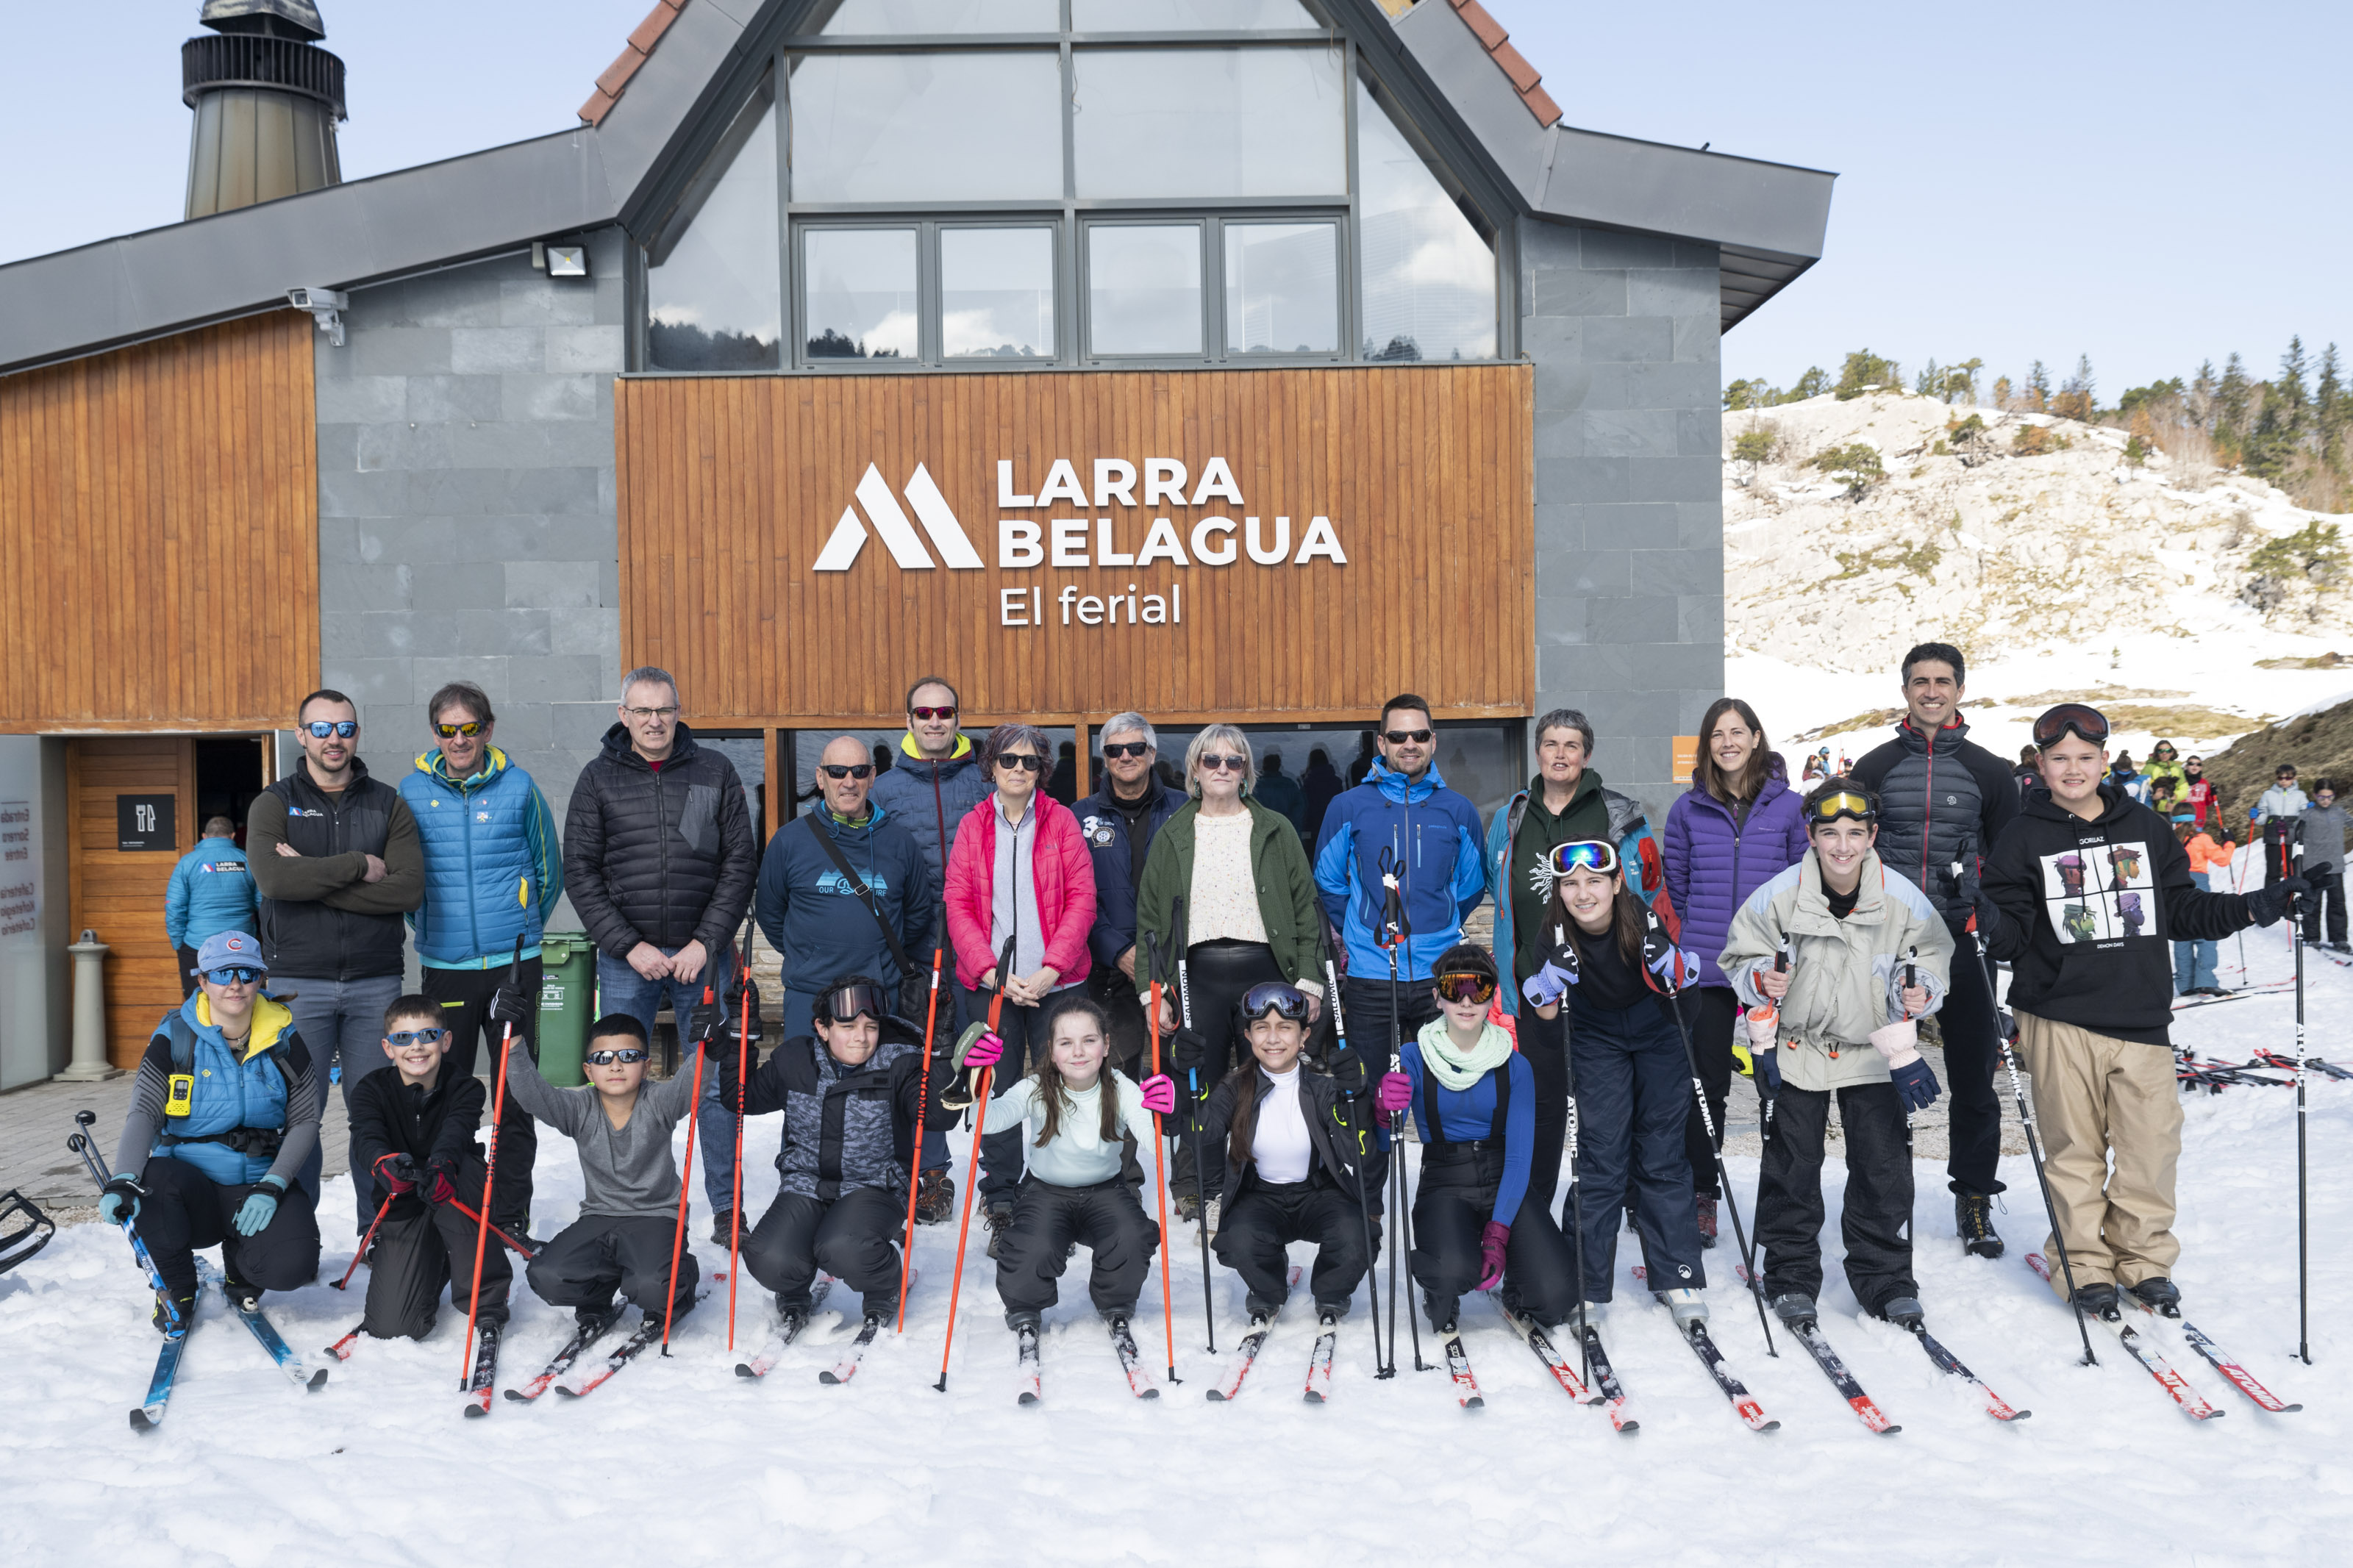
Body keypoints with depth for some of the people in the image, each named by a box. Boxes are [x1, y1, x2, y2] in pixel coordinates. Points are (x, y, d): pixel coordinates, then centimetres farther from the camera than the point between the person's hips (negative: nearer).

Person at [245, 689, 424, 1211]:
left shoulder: (388, 805, 9)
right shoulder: (274, 805, 6)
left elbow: (409, 888, -7)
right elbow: (273, 878, -14)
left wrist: (315, 879, -12)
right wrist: (357, 866, -12)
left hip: (375, 982, 1)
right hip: (299, 981, -1)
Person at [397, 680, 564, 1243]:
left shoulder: (518, 788, -1)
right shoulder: (412, 791, 3)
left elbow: (549, 871, 11)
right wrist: (429, 925, 14)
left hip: (513, 963, -1)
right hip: (444, 965, 1)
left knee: (515, 1094, 4)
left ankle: (510, 1215, 13)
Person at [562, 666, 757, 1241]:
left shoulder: (715, 771, 3)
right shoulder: (599, 778, 3)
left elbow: (740, 862, 1)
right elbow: (581, 874, 1)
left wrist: (706, 942, -8)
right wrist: (630, 946, -9)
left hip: (703, 952, 0)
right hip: (625, 957, 0)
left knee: (714, 1082, 3)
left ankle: (726, 1208, 13)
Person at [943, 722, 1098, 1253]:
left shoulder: (1062, 821, 3)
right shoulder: (972, 826, 6)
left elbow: (1081, 900, -2)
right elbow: (958, 906, 1)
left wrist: (1050, 970, -12)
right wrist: (993, 974, -10)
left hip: (1055, 982, -1)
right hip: (990, 983, 1)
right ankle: (1001, 1208, 13)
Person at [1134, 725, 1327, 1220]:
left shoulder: (1275, 830, 8)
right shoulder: (1172, 836, 10)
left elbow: (1306, 908, 7)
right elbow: (1149, 917, 10)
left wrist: (1309, 980, -1)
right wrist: (1153, 990, 1)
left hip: (1264, 972, 0)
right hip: (1197, 977, 0)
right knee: (1198, 1087, 3)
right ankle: (1194, 1190, 17)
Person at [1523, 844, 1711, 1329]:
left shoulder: (1644, 918, -28)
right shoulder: (1555, 931, -24)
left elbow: (1686, 981, -16)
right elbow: (1544, 1011, -15)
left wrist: (1665, 959, -37)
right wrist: (1554, 976, -35)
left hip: (1658, 1030, 0)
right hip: (1597, 1038, 1)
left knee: (1662, 1155, 1)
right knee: (1600, 1159, -4)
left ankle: (1680, 1280, 11)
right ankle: (1583, 1284, 6)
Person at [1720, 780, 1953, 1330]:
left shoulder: (1904, 900, -10)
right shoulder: (1778, 897, -13)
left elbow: (1933, 960, 3)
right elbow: (1739, 958, -2)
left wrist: (1921, 990, -17)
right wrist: (1762, 980, -23)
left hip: (1875, 1050, 1)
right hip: (1795, 1046, -1)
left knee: (1884, 1169, 2)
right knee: (1792, 1167, 5)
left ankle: (1887, 1281, 18)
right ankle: (1791, 1278, 20)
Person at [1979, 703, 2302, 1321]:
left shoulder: (2144, 828, 11)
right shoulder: (2025, 838, 3)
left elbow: (2182, 911, 16)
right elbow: (2014, 927, -1)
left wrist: (2253, 908, 3)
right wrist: (1992, 924, -23)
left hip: (2142, 1018, 2)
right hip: (2062, 1019, -2)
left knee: (2151, 1145, 3)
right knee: (2075, 1149, 3)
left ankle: (2144, 1258, 21)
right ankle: (2084, 1265, 16)